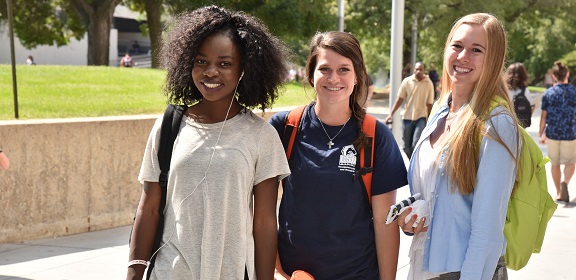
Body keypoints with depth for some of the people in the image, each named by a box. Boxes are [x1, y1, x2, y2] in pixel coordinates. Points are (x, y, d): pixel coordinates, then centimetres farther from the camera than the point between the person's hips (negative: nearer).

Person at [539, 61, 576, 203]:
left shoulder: (548, 93, -1)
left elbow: (544, 116, 1)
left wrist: (541, 134, 10)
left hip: (552, 133, 1)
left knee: (555, 163, 14)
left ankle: (558, 192, 19)